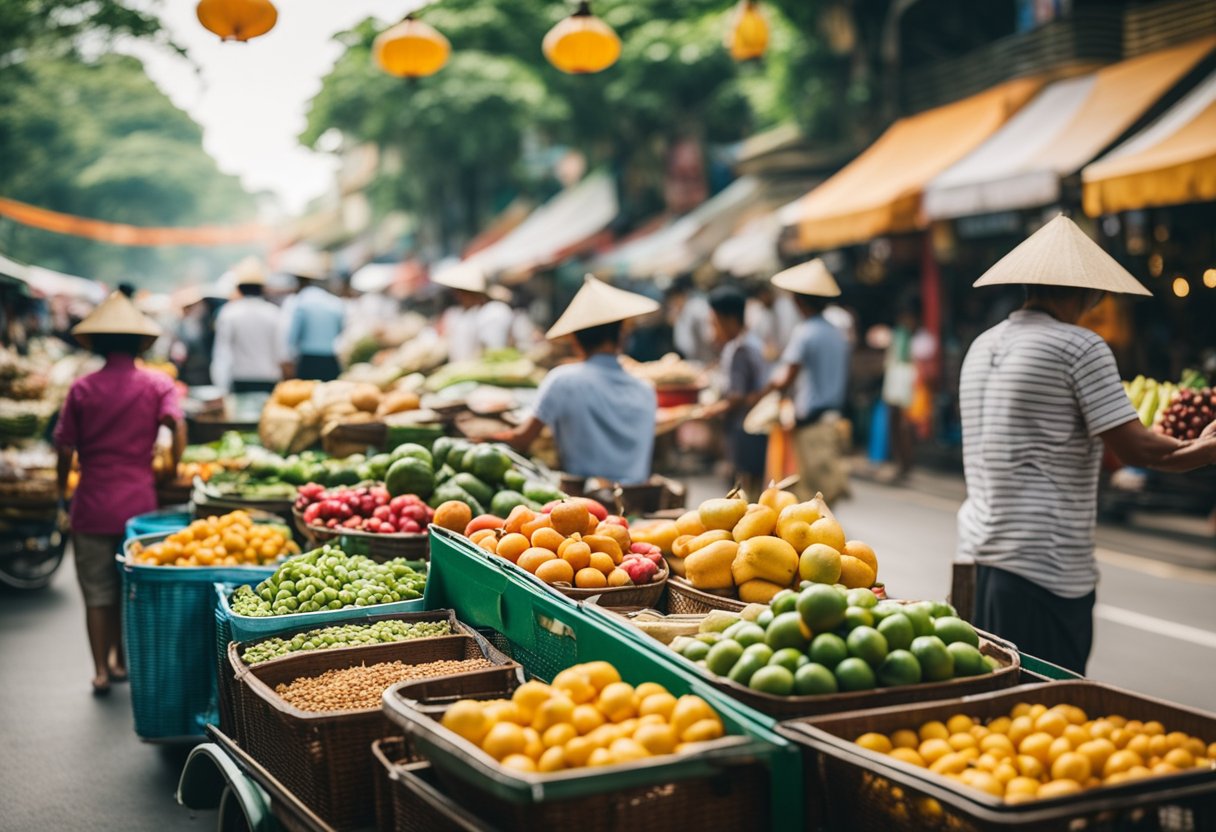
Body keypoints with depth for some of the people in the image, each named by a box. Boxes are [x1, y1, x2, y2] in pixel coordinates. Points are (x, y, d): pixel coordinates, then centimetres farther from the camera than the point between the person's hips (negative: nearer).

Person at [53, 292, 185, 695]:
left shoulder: (82, 389, 0)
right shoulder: (158, 384, 0)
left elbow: (66, 448, 1)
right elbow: (177, 426, -17)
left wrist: (62, 492, 14)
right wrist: (174, 468, -3)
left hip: (93, 504, -1)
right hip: (139, 502, 1)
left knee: (97, 591, 7)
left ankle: (101, 670, 6)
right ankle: (121, 660, 25)